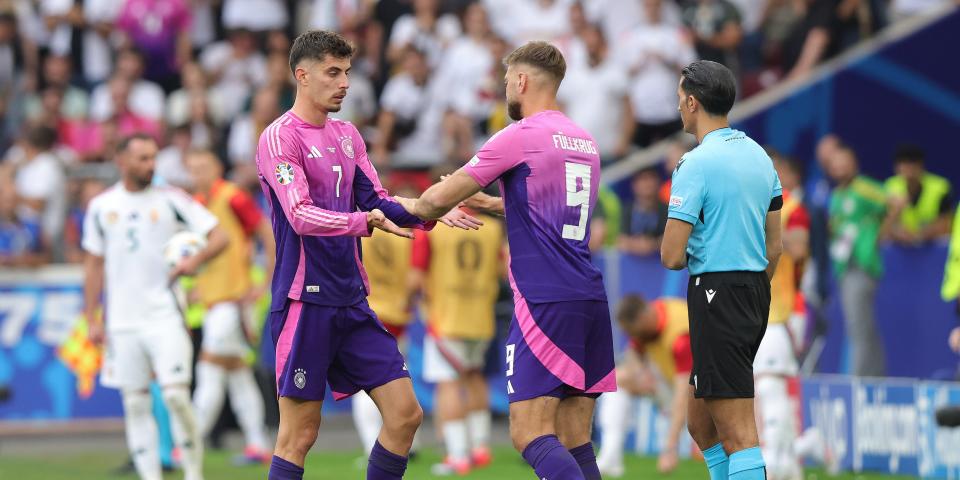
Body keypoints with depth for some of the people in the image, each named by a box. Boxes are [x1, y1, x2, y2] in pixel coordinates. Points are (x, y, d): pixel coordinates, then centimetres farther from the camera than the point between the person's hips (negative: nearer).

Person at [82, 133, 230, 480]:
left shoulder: (171, 200, 0)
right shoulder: (102, 207, 8)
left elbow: (219, 236, -1)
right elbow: (94, 264, 14)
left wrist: (195, 261, -20)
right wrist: (92, 318, 9)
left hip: (165, 315, -3)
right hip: (122, 320, 3)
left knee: (175, 395, -13)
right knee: (135, 404, 3)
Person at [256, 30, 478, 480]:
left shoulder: (347, 136, 15)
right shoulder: (280, 137, -9)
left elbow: (377, 203, 16)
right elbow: (301, 216, -20)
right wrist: (365, 221, -34)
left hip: (352, 303, 8)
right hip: (305, 303, -8)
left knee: (405, 413, 2)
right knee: (300, 433, -6)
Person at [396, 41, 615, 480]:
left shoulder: (520, 136, -6)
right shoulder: (585, 141, 17)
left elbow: (441, 199, -2)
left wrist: (406, 206, 19)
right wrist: (490, 204, 40)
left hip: (545, 301, -8)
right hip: (590, 299, 8)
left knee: (530, 435, -11)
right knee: (574, 441, 7)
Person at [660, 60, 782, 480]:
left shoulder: (696, 165, -13)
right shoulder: (759, 156, 12)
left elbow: (672, 256, -15)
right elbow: (774, 248, 17)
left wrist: (678, 253, 8)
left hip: (716, 293, -8)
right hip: (755, 290, 8)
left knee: (737, 434, -11)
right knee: (700, 423, 16)